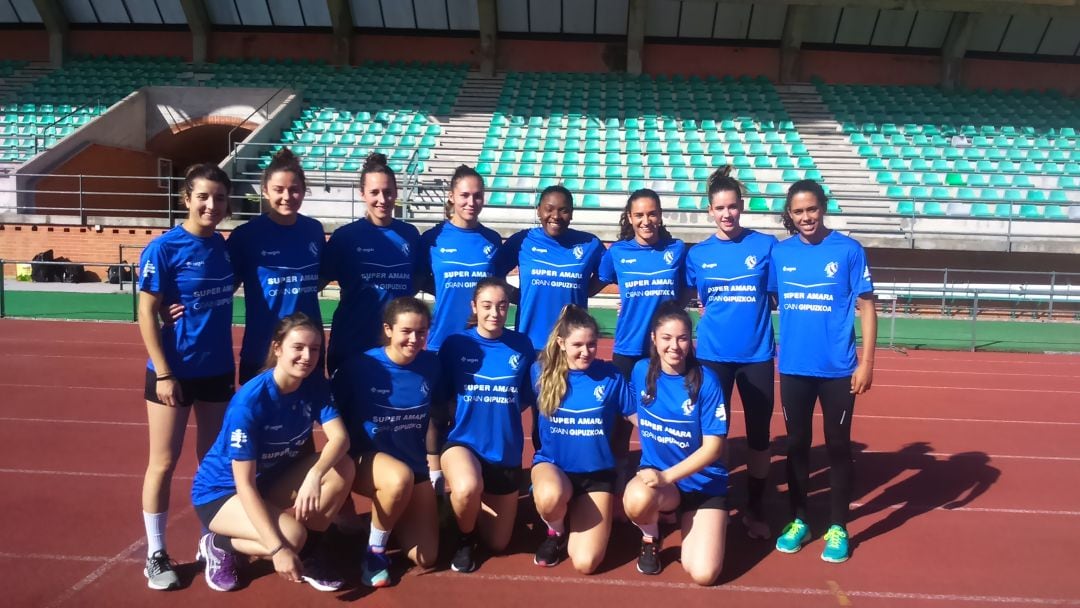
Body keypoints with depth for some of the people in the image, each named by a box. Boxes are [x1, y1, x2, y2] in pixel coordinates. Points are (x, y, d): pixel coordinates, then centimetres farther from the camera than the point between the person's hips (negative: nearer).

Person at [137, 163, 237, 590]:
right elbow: (146, 314, -12)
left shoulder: (226, 246, 3)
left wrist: (230, 359, 5)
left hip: (218, 369, 5)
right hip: (174, 371, -5)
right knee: (164, 462, 6)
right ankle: (155, 555, 22)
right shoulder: (164, 248, -12)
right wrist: (163, 373, -15)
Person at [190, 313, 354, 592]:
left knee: (343, 468, -19)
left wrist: (314, 475, -42)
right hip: (221, 491, -6)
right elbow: (245, 484, -28)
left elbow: (339, 437, -21)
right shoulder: (249, 402, -29)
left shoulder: (315, 385, -11)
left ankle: (309, 551, 0)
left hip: (273, 480, 6)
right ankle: (218, 546, 0)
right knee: (291, 536, -30)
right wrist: (277, 548, -33)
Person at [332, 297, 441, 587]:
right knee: (400, 478, -40)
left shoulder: (431, 365, -6)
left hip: (415, 464, 4)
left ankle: (390, 517, 28)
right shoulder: (359, 366, -17)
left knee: (425, 557, -3)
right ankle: (374, 550, -11)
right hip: (366, 458, -3)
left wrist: (435, 465, 10)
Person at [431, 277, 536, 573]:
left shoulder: (522, 345, -4)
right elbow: (441, 401, 0)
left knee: (497, 543, 9)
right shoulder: (455, 344, -8)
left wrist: (498, 414, -5)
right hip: (462, 441, -2)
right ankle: (465, 538, -2)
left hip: (506, 450, 3)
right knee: (467, 488, -38)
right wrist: (433, 456, -7)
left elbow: (526, 398, 7)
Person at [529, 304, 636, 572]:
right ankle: (556, 532, 0)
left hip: (596, 472, 0)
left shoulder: (610, 376, -7)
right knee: (550, 497, -39)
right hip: (552, 463, 0)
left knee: (586, 563, -13)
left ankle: (574, 523, 23)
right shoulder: (542, 371, -6)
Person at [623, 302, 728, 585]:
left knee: (703, 573, -15)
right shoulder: (641, 371, -4)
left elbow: (713, 447, -14)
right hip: (655, 474, 2)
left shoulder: (706, 380, -14)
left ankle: (686, 520, 19)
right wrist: (656, 474, 5)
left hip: (704, 483, -1)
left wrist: (667, 476, -24)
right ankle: (650, 538, 1)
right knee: (637, 500, -36)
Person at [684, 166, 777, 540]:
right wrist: (721, 319, 2)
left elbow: (778, 297, 2)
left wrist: (752, 317, -8)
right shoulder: (697, 254, 2)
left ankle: (755, 509, 26)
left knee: (759, 433, 9)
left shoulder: (766, 245, -3)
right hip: (713, 354, 1)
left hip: (756, 354, 0)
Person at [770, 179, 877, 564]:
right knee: (797, 445, 12)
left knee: (838, 447, 8)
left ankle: (838, 528, 22)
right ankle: (799, 521, 28)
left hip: (838, 369, -2)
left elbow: (866, 307, -5)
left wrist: (867, 362, -9)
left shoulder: (849, 250, -6)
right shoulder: (779, 252, 2)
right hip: (793, 368, 3)